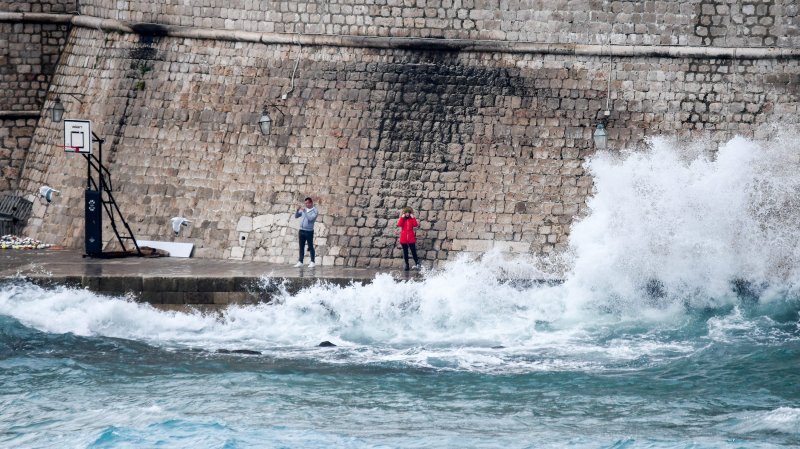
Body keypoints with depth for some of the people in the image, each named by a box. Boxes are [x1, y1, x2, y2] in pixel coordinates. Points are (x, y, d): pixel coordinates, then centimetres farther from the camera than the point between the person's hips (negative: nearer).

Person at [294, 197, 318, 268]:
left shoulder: (314, 211, -5)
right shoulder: (304, 209, 11)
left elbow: (310, 218, -20)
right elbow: (296, 216, 11)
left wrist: (304, 211, -21)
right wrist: (297, 210, -8)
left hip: (309, 231, -5)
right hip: (302, 230, 5)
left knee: (310, 247, 0)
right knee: (301, 247, 6)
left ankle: (312, 262, 5)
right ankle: (300, 261, 9)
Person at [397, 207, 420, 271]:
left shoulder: (412, 218, 4)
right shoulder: (402, 219, 5)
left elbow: (415, 225, -14)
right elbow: (399, 225, -14)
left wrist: (413, 217, -15)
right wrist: (402, 217, -14)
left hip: (411, 238, -1)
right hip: (403, 239, 1)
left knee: (413, 251, -5)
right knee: (405, 252, 6)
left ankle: (417, 263, -3)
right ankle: (407, 265, 11)